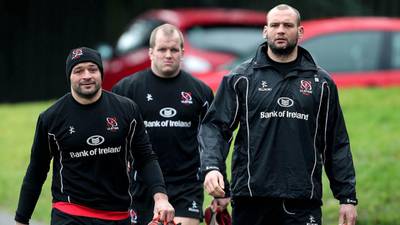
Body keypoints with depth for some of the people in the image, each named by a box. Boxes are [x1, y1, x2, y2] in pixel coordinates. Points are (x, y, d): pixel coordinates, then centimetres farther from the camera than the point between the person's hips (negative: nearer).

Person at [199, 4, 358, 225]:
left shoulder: (321, 82, 11)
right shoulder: (240, 78, 6)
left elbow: (337, 144, 13)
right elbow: (214, 126, 2)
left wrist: (348, 198, 8)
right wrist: (212, 167, -17)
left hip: (304, 201, 0)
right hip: (251, 198, 0)